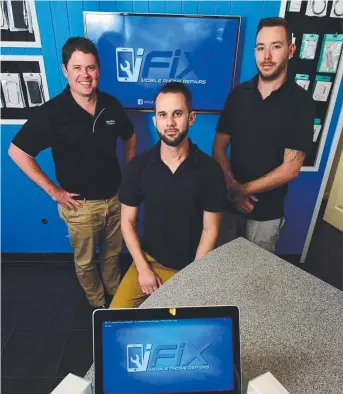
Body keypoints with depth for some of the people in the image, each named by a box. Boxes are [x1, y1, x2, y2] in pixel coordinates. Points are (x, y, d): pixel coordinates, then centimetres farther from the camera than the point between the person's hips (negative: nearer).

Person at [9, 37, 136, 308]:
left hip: (116, 197, 4)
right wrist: (52, 190, -12)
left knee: (113, 252, 23)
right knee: (85, 260, 17)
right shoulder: (51, 112, -16)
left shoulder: (112, 105, -4)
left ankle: (116, 294, 51)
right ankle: (98, 304, 46)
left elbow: (130, 136, 14)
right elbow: (17, 152, -10)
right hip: (81, 205, -3)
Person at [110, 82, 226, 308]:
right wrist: (143, 269, -8)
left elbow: (210, 229, -9)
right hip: (149, 260, 1)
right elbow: (128, 221, -3)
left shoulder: (210, 170, -14)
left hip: (192, 266, -1)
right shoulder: (138, 166, -10)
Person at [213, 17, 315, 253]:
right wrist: (231, 186, -16)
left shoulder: (301, 102, -10)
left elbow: (291, 168, -14)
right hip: (228, 202, 3)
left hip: (267, 211, -2)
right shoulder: (238, 94, -1)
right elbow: (219, 147, -1)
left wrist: (243, 189, -14)